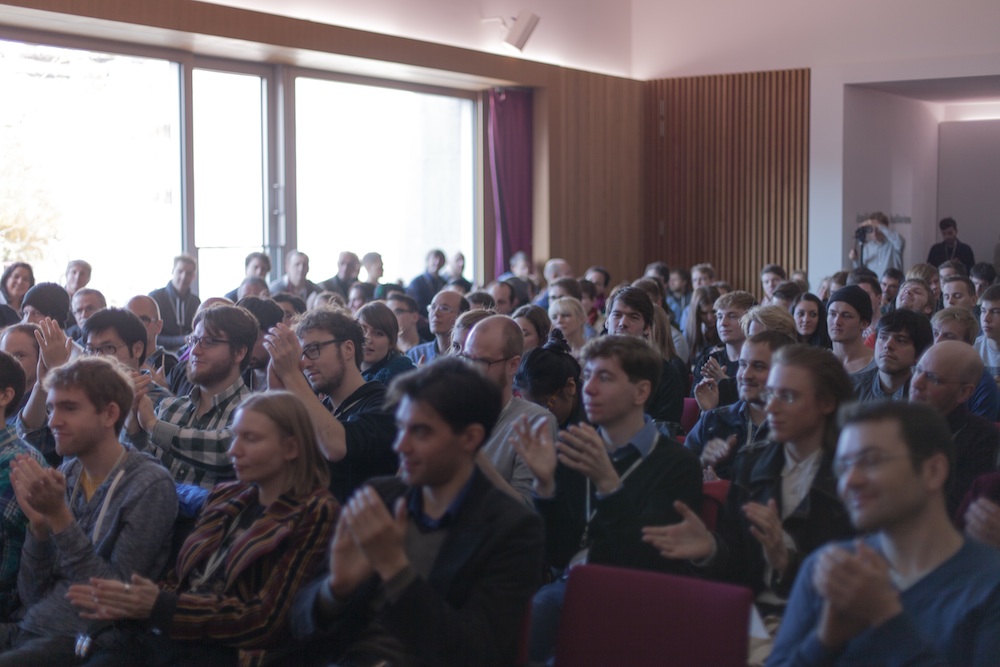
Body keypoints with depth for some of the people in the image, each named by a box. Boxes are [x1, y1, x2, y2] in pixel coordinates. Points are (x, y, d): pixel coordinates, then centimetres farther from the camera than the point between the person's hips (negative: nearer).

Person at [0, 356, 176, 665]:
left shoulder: (150, 485, -10)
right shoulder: (65, 475, 7)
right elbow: (32, 596, 8)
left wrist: (59, 516, -18)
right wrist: (39, 523, -8)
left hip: (87, 641, -6)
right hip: (29, 628, 6)